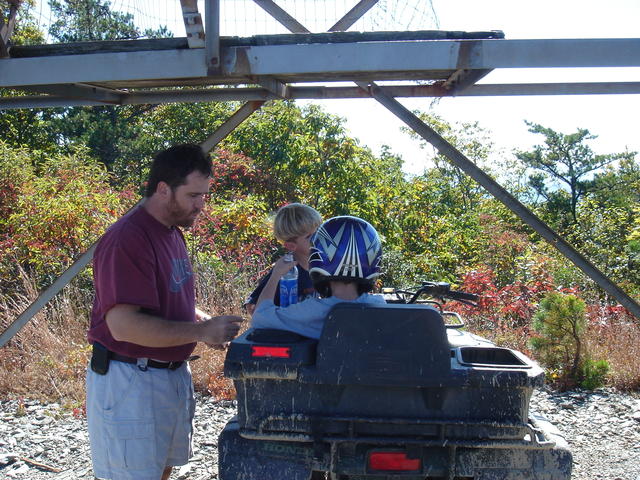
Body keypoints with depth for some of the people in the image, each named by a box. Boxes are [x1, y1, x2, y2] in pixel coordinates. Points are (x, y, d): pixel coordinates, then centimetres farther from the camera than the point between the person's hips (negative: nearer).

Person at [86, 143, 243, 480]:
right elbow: (123, 325, -29)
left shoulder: (172, 233, 11)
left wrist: (202, 320, 3)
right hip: (130, 383, -10)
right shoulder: (127, 239, -21)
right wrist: (201, 331, -24)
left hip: (173, 374, 10)